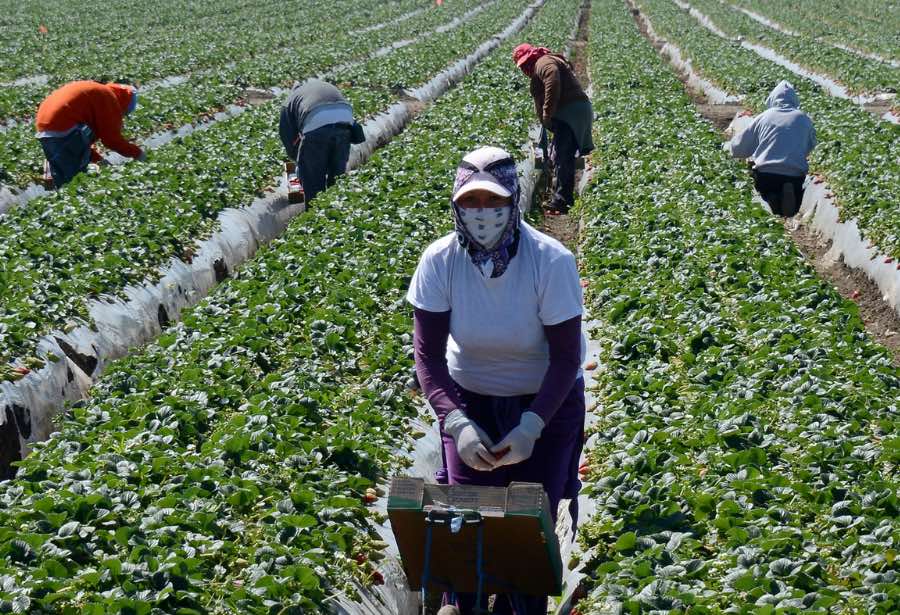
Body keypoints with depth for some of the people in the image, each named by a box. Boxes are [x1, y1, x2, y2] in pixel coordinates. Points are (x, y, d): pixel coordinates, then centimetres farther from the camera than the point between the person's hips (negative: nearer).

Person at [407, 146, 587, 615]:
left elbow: (566, 356, -19)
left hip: (547, 400, -1)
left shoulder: (552, 261, -25)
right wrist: (456, 422, -28)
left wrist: (532, 426, -28)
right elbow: (427, 353, -15)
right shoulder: (440, 261, -20)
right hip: (470, 399, 1)